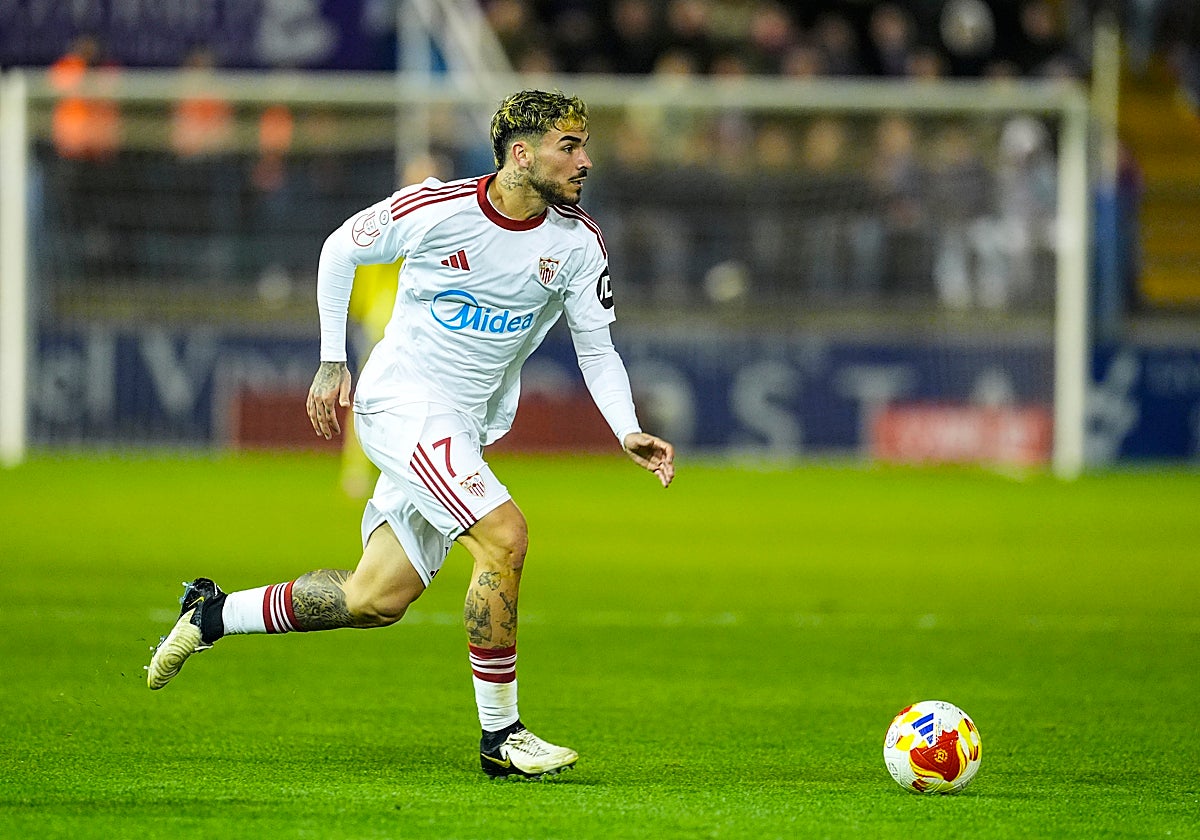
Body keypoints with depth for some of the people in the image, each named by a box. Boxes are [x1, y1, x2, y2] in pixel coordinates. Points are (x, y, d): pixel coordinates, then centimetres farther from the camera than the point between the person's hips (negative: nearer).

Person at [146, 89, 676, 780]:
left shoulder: (578, 241, -3)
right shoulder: (435, 208, -15)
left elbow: (596, 348, 3)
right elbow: (341, 250, 2)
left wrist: (629, 432, -13)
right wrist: (332, 361, 1)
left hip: (466, 429, 6)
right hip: (402, 401, -6)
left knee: (377, 600, 5)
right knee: (505, 535, -24)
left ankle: (214, 614, 25)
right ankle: (500, 735, -16)